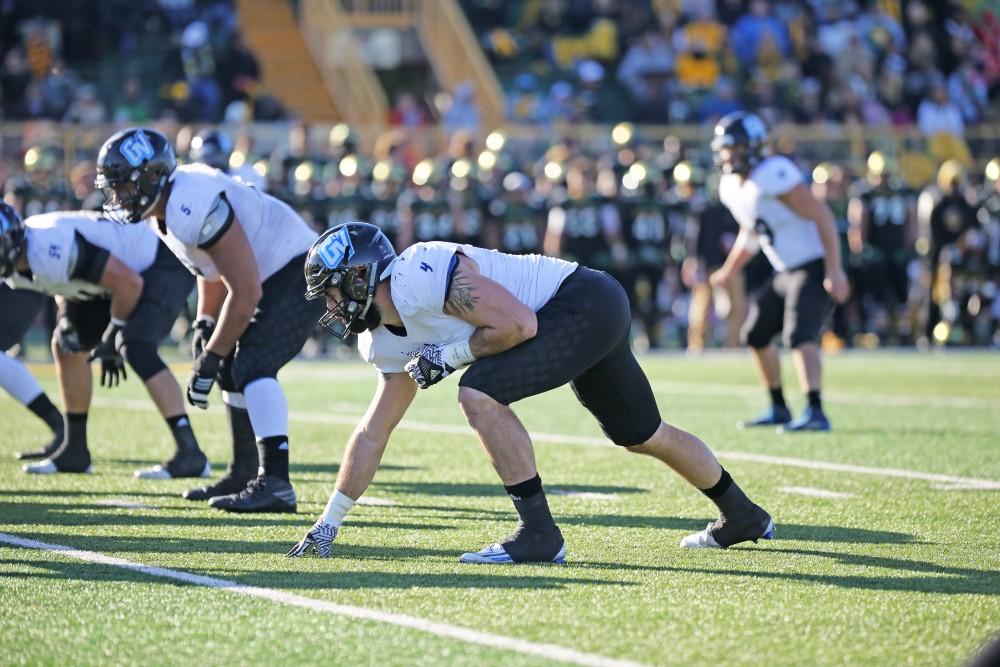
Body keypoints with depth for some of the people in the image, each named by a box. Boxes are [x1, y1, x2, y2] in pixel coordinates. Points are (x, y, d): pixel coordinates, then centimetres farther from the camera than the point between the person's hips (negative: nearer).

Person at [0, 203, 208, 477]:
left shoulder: (49, 252, -34)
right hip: (128, 265, 10)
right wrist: (66, 319, -5)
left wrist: (114, 334, -15)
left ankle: (190, 454, -27)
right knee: (66, 345, 12)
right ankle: (74, 451, 22)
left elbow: (130, 283, -29)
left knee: (135, 347, -27)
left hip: (165, 263, -10)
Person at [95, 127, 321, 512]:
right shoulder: (165, 209, 2)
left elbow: (246, 293, -28)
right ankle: (244, 474, 28)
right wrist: (204, 323, 10)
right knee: (231, 371, 17)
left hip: (295, 274, -11)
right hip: (270, 277, 11)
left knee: (252, 367, -23)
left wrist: (210, 358, -21)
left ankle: (275, 484, -29)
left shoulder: (192, 209, -29)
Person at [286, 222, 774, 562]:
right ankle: (742, 517, 43)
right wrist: (328, 525, 10)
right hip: (588, 320, 10)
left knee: (480, 393, -22)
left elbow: (519, 324, -26)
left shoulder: (418, 276, -23)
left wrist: (449, 356, -16)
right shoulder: (389, 342, 7)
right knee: (643, 436, 23)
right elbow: (371, 436, 12)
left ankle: (538, 533, -16)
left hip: (586, 303, -10)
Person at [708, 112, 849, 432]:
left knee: (798, 335, -25)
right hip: (786, 273, 10)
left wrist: (834, 270, -26)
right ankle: (779, 409, 29)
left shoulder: (774, 175, -22)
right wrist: (730, 270, 34)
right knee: (756, 334, 16)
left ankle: (815, 413, -31)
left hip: (814, 268, -10)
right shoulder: (731, 187, 6)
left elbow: (822, 217, -23)